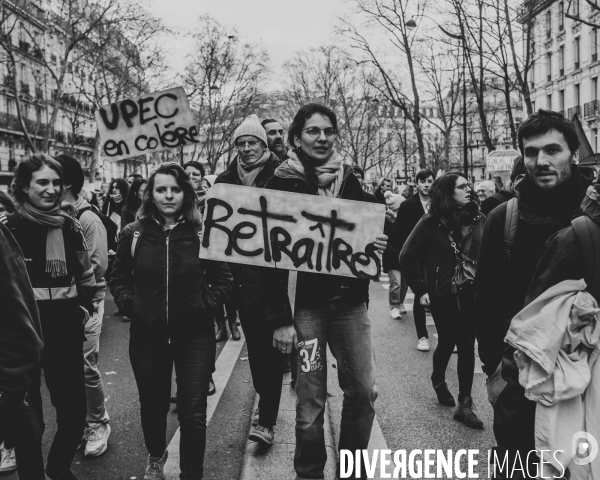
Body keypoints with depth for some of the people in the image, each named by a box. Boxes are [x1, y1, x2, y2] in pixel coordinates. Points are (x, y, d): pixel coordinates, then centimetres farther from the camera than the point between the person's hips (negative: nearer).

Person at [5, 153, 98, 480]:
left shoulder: (70, 226, 4)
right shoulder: (9, 228, -8)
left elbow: (86, 275, 16)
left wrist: (85, 307, 6)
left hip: (65, 332, 3)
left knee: (74, 411, 8)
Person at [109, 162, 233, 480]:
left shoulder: (202, 233, -6)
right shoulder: (134, 234, -2)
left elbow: (223, 281, 1)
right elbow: (118, 279, 10)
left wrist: (204, 306, -13)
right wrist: (130, 304, -6)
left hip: (194, 336, -2)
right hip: (147, 335, 2)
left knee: (193, 413, 2)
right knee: (152, 406, 19)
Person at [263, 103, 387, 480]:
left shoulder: (349, 181, 8)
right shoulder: (283, 185, -4)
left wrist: (378, 245, -8)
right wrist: (280, 319, -13)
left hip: (351, 302, 4)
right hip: (307, 304, -4)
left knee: (364, 391, 7)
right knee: (311, 401, 1)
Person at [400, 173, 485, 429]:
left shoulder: (479, 219, 0)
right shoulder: (431, 223, -10)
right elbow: (407, 257, -7)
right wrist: (420, 290, -8)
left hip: (472, 293, 2)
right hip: (443, 294, -2)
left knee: (467, 345, 3)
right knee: (447, 342, 11)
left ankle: (464, 404, 11)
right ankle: (438, 379, 41)